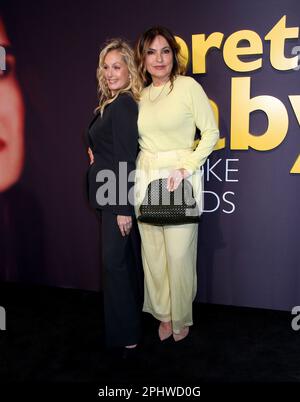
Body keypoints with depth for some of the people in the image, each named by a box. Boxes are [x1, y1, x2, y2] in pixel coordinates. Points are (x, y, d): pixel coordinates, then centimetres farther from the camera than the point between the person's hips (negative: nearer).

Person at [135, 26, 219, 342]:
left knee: (179, 253, -3)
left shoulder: (189, 86, -4)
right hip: (146, 177, 5)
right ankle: (163, 314, 28)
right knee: (152, 252, 9)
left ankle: (181, 318, 21)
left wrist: (187, 168, -13)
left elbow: (211, 132, -4)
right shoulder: (140, 95, 11)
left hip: (180, 179, -5)